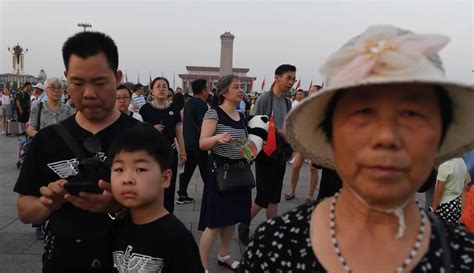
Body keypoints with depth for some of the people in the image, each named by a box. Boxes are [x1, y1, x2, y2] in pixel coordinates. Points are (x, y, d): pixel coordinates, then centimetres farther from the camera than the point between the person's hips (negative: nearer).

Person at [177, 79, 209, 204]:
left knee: (188, 169, 14)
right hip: (197, 143, -9)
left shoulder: (188, 103, 12)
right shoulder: (201, 104, -16)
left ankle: (182, 195, 18)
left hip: (187, 142, 9)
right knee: (205, 171, -1)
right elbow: (203, 126, -20)